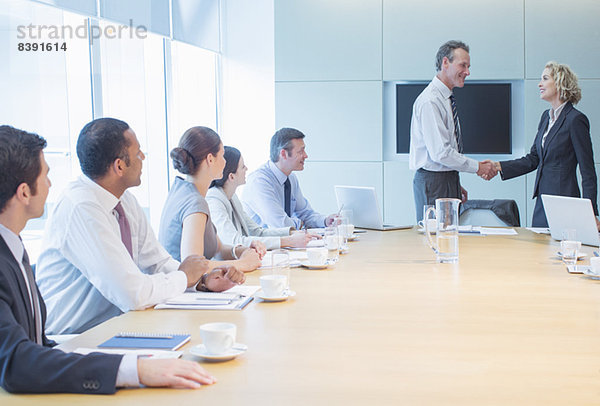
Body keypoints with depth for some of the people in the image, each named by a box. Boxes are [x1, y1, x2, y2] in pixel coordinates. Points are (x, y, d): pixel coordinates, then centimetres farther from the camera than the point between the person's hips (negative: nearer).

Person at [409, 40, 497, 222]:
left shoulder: (447, 99, 15)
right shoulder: (430, 101, -15)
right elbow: (440, 152, -20)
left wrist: (456, 185, 16)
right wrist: (477, 167, -12)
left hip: (450, 179, 9)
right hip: (433, 181, -9)